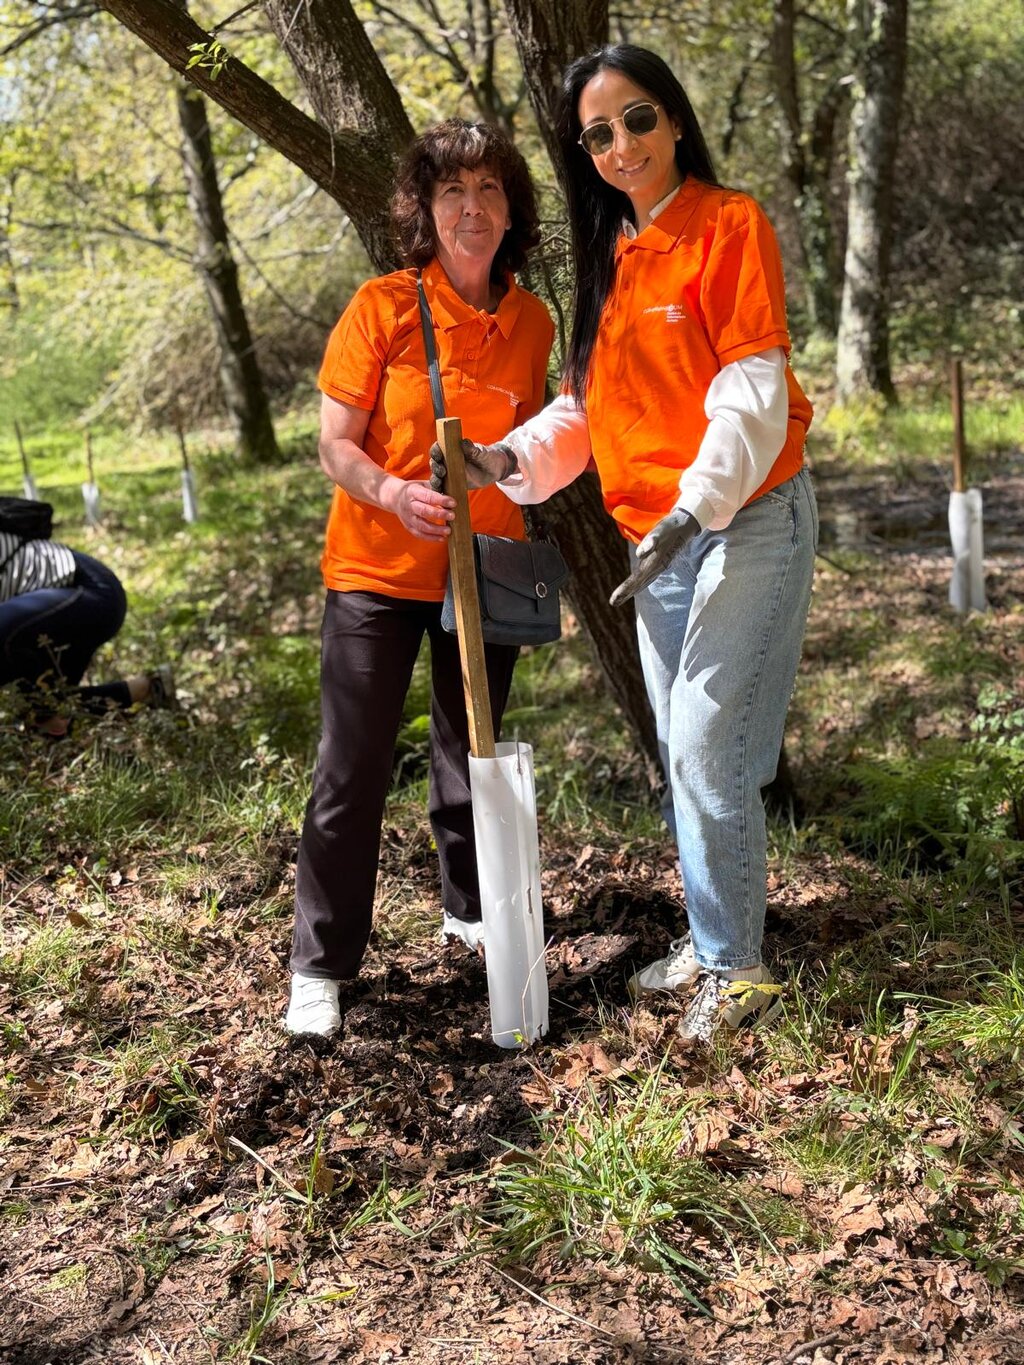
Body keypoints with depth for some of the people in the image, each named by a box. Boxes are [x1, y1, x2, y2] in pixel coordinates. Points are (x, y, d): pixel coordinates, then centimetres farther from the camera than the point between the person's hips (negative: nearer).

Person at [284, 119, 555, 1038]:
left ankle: (470, 911, 36)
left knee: (472, 754, 16)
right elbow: (336, 446, -9)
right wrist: (393, 493, -27)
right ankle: (321, 965, 9)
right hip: (379, 570, -4)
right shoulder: (382, 307, -8)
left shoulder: (531, 322, 4)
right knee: (353, 771, -1)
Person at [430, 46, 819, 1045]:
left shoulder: (730, 224, -9)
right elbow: (587, 403, 12)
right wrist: (512, 458, -5)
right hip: (656, 540, 8)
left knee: (706, 746, -9)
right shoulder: (610, 257, 13)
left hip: (748, 522, -7)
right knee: (682, 752, 13)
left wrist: (694, 509, -27)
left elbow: (753, 393, -17)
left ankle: (732, 969, 6)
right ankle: (709, 940, 27)